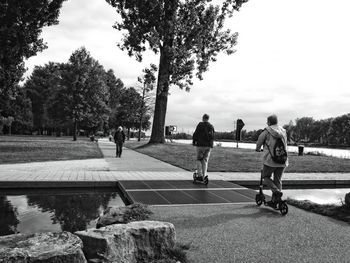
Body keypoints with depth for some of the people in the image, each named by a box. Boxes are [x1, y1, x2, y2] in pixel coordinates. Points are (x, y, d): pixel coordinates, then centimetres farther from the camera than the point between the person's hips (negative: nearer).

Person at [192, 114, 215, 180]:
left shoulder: (200, 125, -7)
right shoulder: (211, 126, 8)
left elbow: (195, 134, -7)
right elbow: (213, 136, 13)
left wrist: (194, 141, 5)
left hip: (200, 145, -4)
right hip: (209, 146, 4)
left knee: (199, 159, 6)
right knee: (205, 160, 9)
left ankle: (200, 174, 0)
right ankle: (204, 175, 8)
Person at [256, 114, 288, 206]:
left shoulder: (266, 131, -5)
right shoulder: (283, 131, 10)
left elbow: (259, 142, 3)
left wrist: (257, 149, 25)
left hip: (270, 160, -5)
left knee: (266, 177, 12)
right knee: (278, 180, 14)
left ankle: (277, 191, -8)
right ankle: (275, 200, 17)